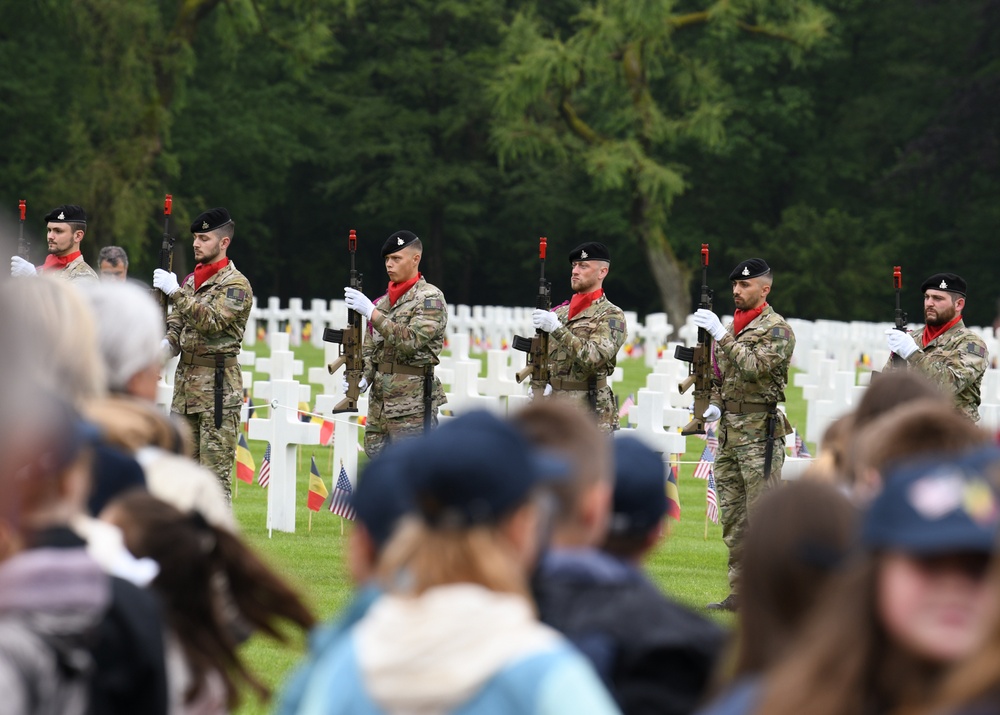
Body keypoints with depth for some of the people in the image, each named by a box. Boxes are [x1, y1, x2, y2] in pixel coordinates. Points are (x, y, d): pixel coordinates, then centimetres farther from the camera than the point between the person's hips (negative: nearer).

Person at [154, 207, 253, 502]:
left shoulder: (236, 284, -8)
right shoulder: (191, 281, 16)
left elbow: (210, 322, -21)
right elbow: (176, 326, 19)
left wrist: (175, 292, -22)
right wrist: (166, 344, -3)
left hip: (218, 385, -8)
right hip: (185, 380, 8)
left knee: (216, 469, -7)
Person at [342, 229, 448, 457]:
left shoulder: (430, 299, -6)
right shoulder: (383, 302, 15)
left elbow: (410, 341, -20)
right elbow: (369, 349, 18)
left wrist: (371, 312, -22)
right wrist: (362, 378, -2)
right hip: (379, 405, 8)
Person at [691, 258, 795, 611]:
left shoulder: (777, 330, -8)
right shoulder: (732, 327, 16)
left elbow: (753, 367, -23)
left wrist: (721, 335, -24)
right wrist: (715, 405, 8)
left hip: (759, 434, -8)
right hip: (728, 432, 8)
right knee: (733, 519, 9)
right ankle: (739, 592, 14)